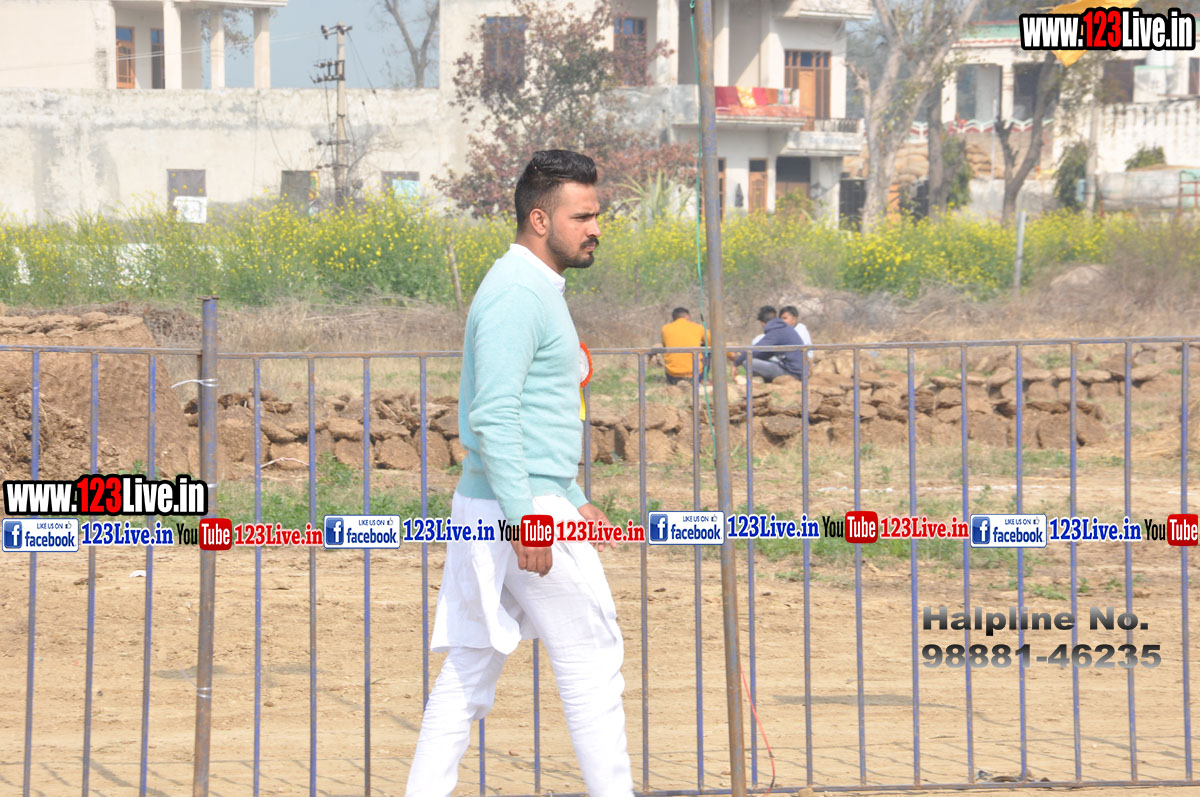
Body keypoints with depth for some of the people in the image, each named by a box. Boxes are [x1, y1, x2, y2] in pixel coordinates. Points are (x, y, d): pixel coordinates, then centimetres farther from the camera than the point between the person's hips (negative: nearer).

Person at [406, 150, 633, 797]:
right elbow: (493, 416, -22)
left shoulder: (538, 292, 18)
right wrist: (526, 518, -25)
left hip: (526, 507, 10)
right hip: (522, 507, -10)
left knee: (469, 672, 8)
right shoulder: (517, 294, -15)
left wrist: (570, 501, 25)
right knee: (592, 664, -1)